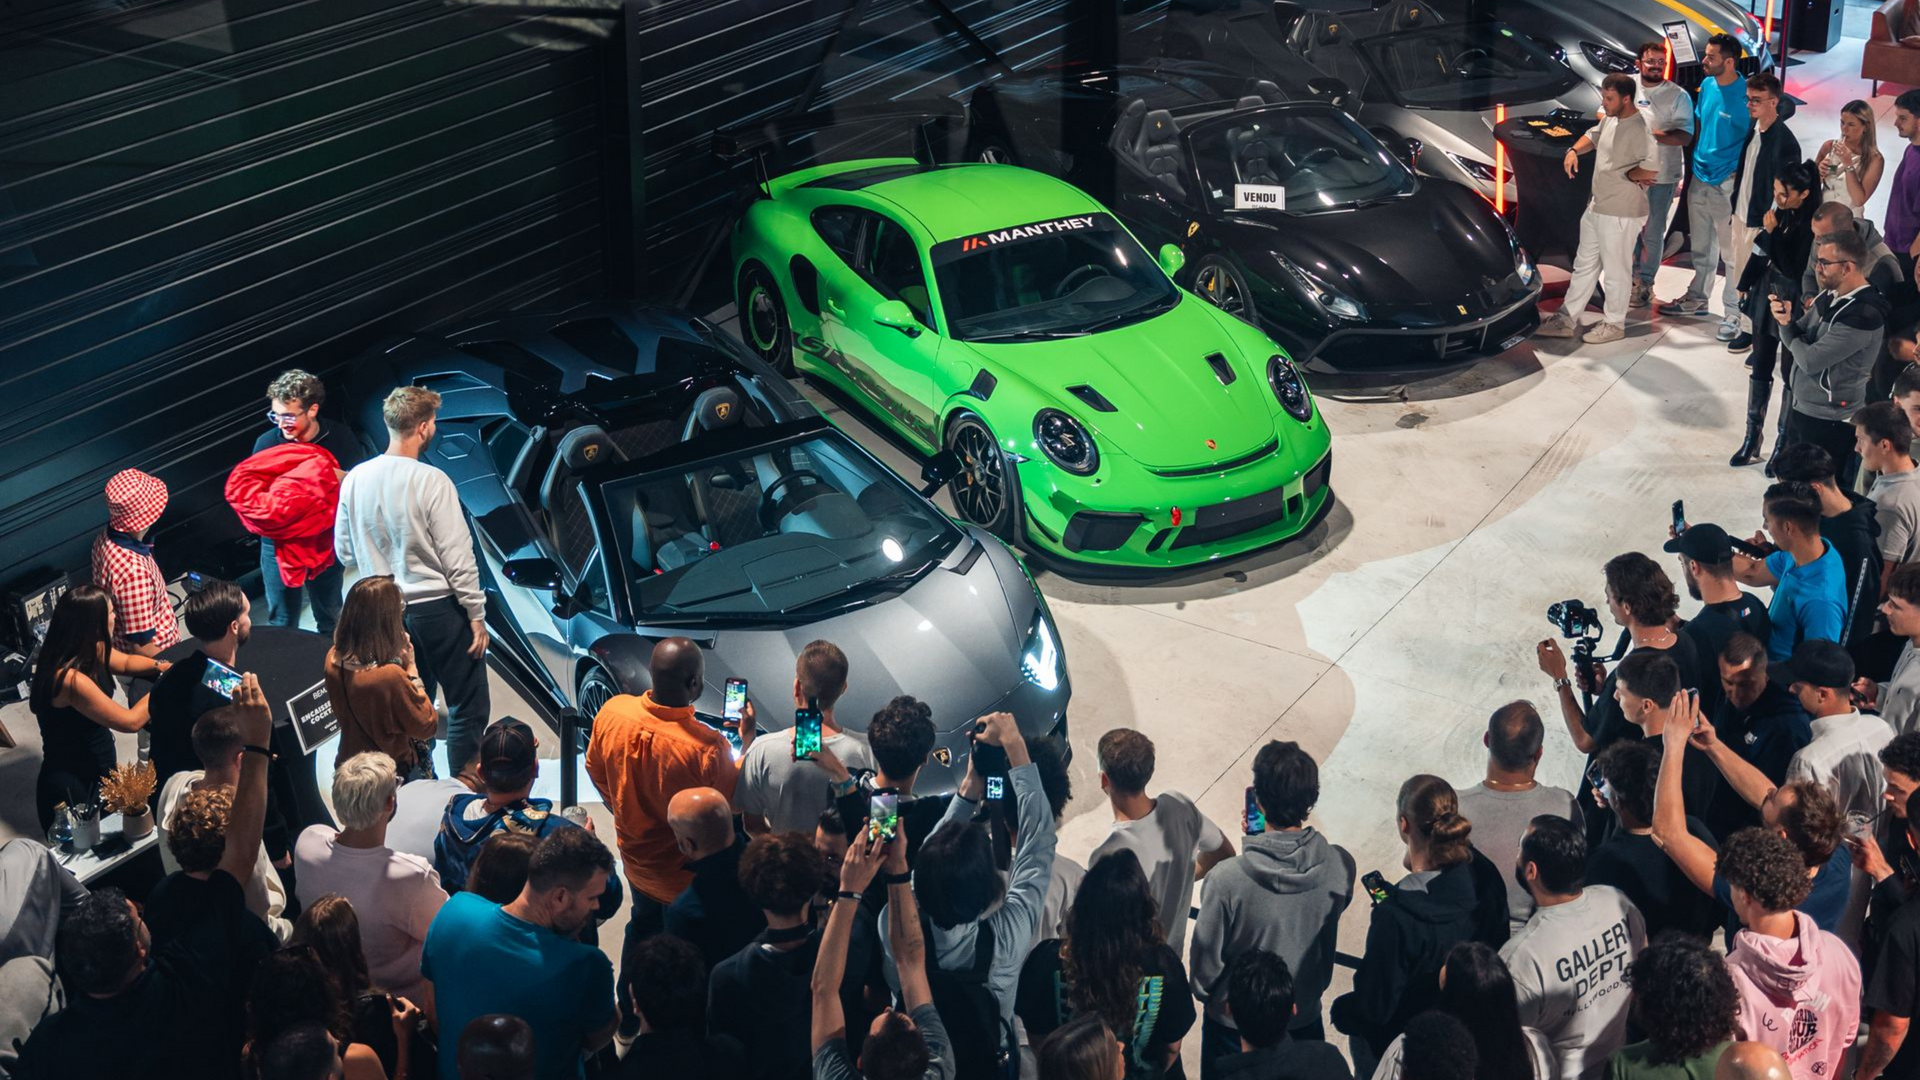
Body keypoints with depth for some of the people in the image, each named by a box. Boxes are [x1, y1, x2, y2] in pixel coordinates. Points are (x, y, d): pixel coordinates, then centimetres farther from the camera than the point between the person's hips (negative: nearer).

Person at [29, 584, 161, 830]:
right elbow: (131, 721, -25)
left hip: (96, 773, 9)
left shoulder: (88, 651, -6)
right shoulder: (70, 680, -32)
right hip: (72, 789, -9)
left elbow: (126, 662, 15)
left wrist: (164, 667, -2)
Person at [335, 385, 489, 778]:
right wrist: (476, 614, -7)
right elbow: (457, 556, -15)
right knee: (468, 708, 4)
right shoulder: (431, 481, -17)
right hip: (437, 608, -6)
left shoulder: (355, 479, -1)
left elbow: (344, 552, 8)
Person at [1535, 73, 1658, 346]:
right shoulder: (1609, 119, 5)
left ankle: (1614, 324, 20)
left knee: (1615, 270, 5)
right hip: (1597, 206, 10)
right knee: (1584, 265, 17)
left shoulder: (1639, 129, -23)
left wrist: (1626, 174, -17)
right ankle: (1567, 319, 26)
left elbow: (1651, 170, -35)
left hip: (1621, 213, -10)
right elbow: (1593, 137, 26)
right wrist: (1574, 150, 6)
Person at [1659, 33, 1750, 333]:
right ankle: (1697, 298, 36)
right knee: (1701, 247, 21)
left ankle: (1732, 313, 7)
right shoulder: (1707, 85, 4)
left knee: (1730, 252, 0)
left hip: (1727, 184, -7)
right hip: (1700, 178, 7)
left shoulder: (1745, 94, -17)